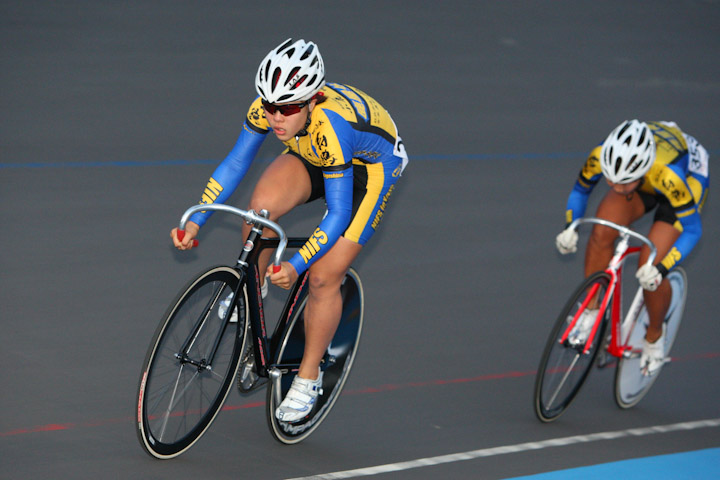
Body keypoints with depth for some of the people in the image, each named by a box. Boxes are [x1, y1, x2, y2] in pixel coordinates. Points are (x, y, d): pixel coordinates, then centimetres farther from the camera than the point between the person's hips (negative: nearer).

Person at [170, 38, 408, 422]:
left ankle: (308, 379, 8)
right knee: (261, 206, -25)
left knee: (323, 278, -11)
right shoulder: (266, 108, -26)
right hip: (312, 157, 5)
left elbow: (338, 215, -36)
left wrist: (297, 267, -42)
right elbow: (234, 164, -13)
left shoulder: (330, 126, -41)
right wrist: (195, 222, -20)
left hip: (370, 165, -5)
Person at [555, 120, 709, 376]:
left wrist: (660, 269, -42)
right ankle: (590, 309, -2)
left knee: (650, 269, -15)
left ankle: (655, 336, 12)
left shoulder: (668, 175, -44)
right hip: (643, 182, 4)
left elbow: (692, 229, -31)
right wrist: (570, 227, -26)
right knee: (601, 233, -22)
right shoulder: (600, 157, -33)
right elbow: (580, 191, -9)